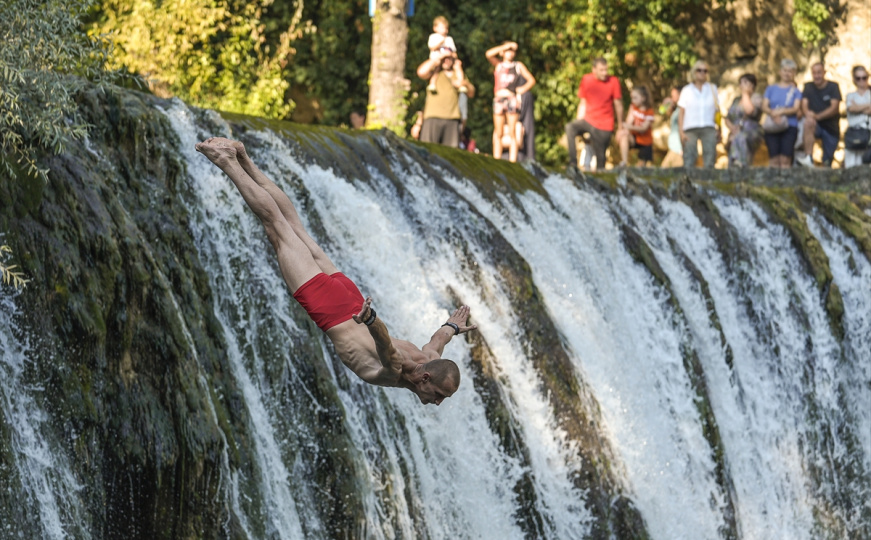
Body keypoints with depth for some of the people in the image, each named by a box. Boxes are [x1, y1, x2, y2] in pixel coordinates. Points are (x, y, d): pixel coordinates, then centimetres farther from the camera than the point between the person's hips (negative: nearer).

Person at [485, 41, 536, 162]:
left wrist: (523, 89, -5)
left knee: (512, 132, -5)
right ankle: (497, 160, 3)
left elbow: (531, 80, 12)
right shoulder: (498, 65, 13)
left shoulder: (518, 66, 12)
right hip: (499, 100, 1)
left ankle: (512, 160, -8)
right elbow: (488, 54, -5)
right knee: (498, 133, 2)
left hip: (512, 101, -1)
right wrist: (505, 46, -2)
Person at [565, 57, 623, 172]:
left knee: (600, 157, -2)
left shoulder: (613, 81, -4)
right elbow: (583, 103, 10)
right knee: (570, 127, -28)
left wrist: (620, 126, 6)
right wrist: (579, 122, 5)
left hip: (604, 126, -1)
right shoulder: (586, 80, 2)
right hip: (588, 120, 2)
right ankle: (573, 164, -29)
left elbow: (618, 105, 3)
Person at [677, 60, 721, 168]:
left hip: (709, 128, 1)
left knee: (709, 161, -8)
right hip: (690, 128, -1)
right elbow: (681, 112, 8)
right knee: (689, 161, -9)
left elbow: (717, 110, 16)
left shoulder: (712, 89, 17)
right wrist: (681, 132, -3)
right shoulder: (687, 90, 11)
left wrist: (718, 129, 6)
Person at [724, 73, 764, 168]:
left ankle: (740, 165, -50)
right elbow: (727, 118, 21)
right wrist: (731, 127, -2)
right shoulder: (736, 100, 23)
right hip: (735, 134, 7)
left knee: (739, 138, -40)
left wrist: (745, 93, -5)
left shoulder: (756, 98, 3)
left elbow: (749, 110, -18)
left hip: (752, 134, -7)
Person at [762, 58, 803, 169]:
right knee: (774, 159, -10)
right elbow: (764, 106, 5)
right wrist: (773, 113, -17)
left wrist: (781, 112, -19)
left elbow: (796, 108, -1)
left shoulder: (795, 91, 12)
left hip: (790, 127, -1)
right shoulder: (771, 88, 15)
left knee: (785, 159, -13)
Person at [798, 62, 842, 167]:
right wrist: (808, 113, -30)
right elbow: (804, 105, -5)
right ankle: (808, 159, -44)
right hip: (816, 125, 0)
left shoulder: (833, 87, -2)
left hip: (831, 127, 0)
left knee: (827, 163, -5)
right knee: (808, 122, -35)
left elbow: (835, 108, -13)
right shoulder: (808, 87, 7)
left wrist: (817, 116, -28)